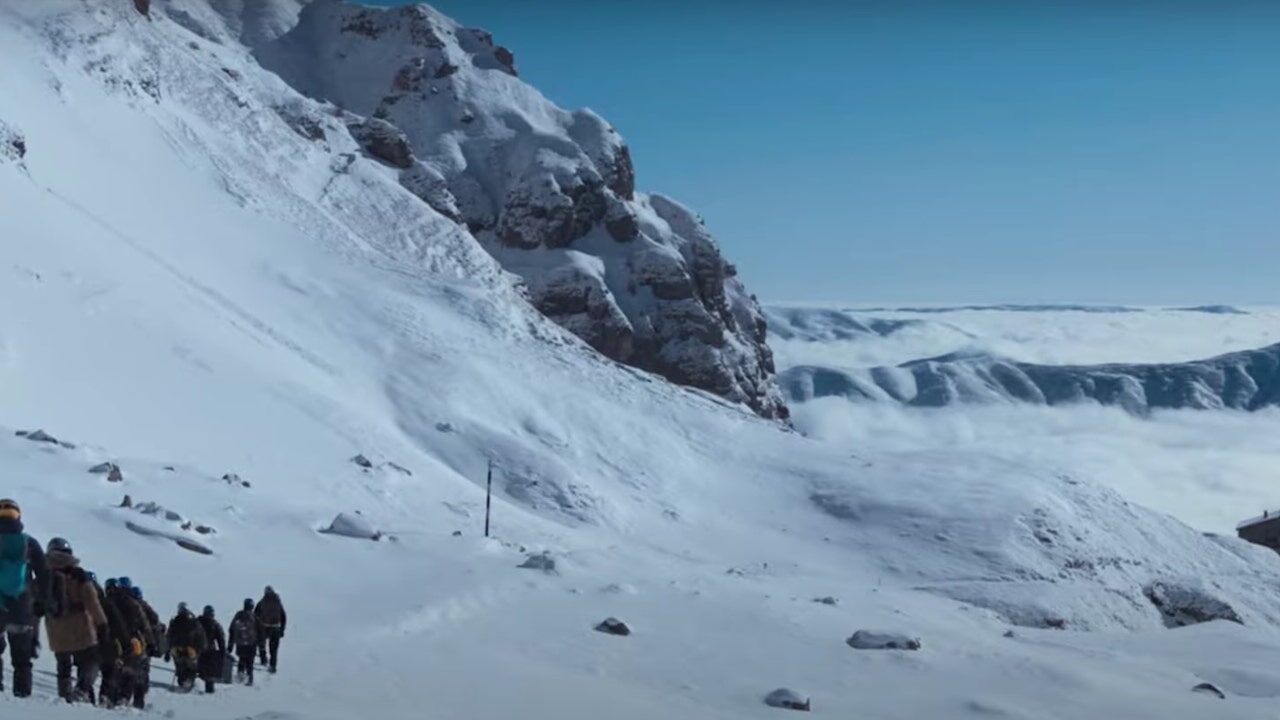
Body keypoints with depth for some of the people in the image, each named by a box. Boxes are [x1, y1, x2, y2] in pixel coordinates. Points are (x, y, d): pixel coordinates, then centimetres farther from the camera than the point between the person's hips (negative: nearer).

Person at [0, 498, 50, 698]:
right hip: (22, 610, 1)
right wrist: (42, 603, 11)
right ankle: (22, 693, 4)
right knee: (22, 658, 8)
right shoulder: (30, 543, 1)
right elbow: (44, 575, 4)